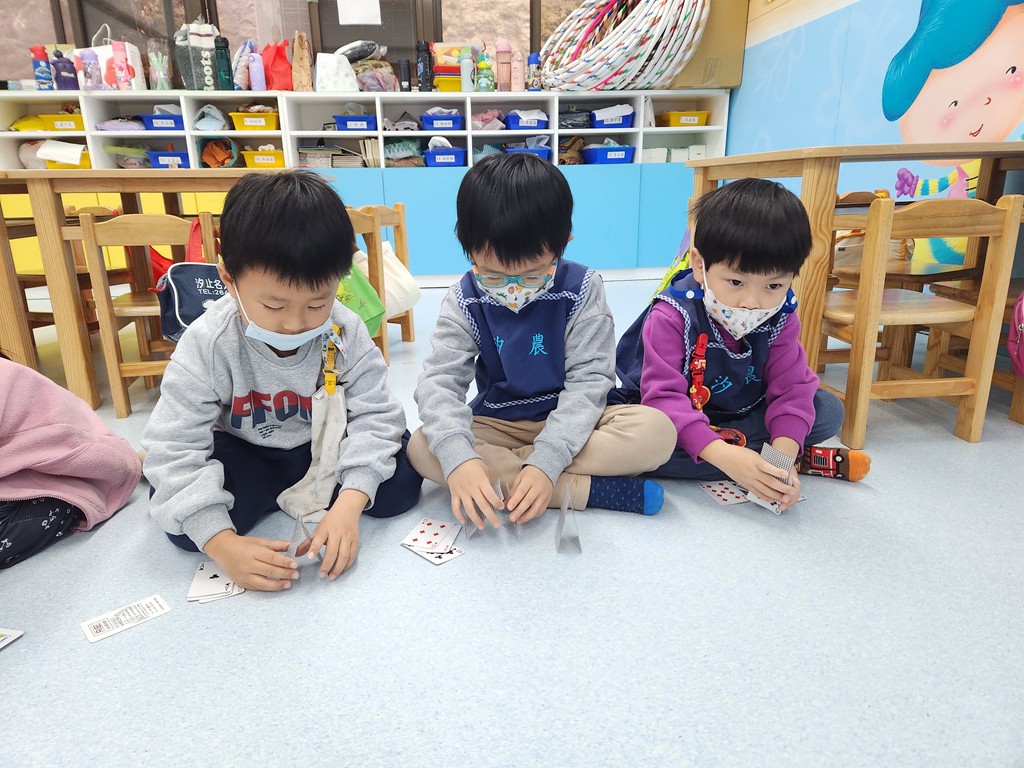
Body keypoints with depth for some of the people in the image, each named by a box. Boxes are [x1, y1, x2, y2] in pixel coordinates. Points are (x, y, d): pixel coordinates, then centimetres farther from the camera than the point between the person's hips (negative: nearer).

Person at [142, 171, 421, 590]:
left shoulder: (346, 334, -21)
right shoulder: (207, 345, -25)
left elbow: (375, 418, -21)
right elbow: (174, 449, -26)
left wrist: (348, 504, -37)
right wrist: (223, 545, -37)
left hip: (325, 446, 2)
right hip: (244, 456, -1)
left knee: (398, 486, -20)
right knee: (183, 522, -25)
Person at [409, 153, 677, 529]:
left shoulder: (581, 289, -13)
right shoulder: (465, 300, -9)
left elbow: (588, 380, -17)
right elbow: (439, 380, -17)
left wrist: (546, 462, -31)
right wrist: (457, 457, -38)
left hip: (569, 424, -1)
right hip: (497, 426, 2)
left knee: (657, 431, -27)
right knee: (422, 448, -27)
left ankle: (500, 467, -23)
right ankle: (590, 490, -26)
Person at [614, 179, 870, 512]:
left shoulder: (780, 318, -11)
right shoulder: (671, 317, -27)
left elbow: (791, 388, -14)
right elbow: (664, 396, -34)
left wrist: (782, 453, -33)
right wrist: (723, 455, -46)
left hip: (742, 416, 3)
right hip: (678, 420, -3)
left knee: (828, 409, -7)